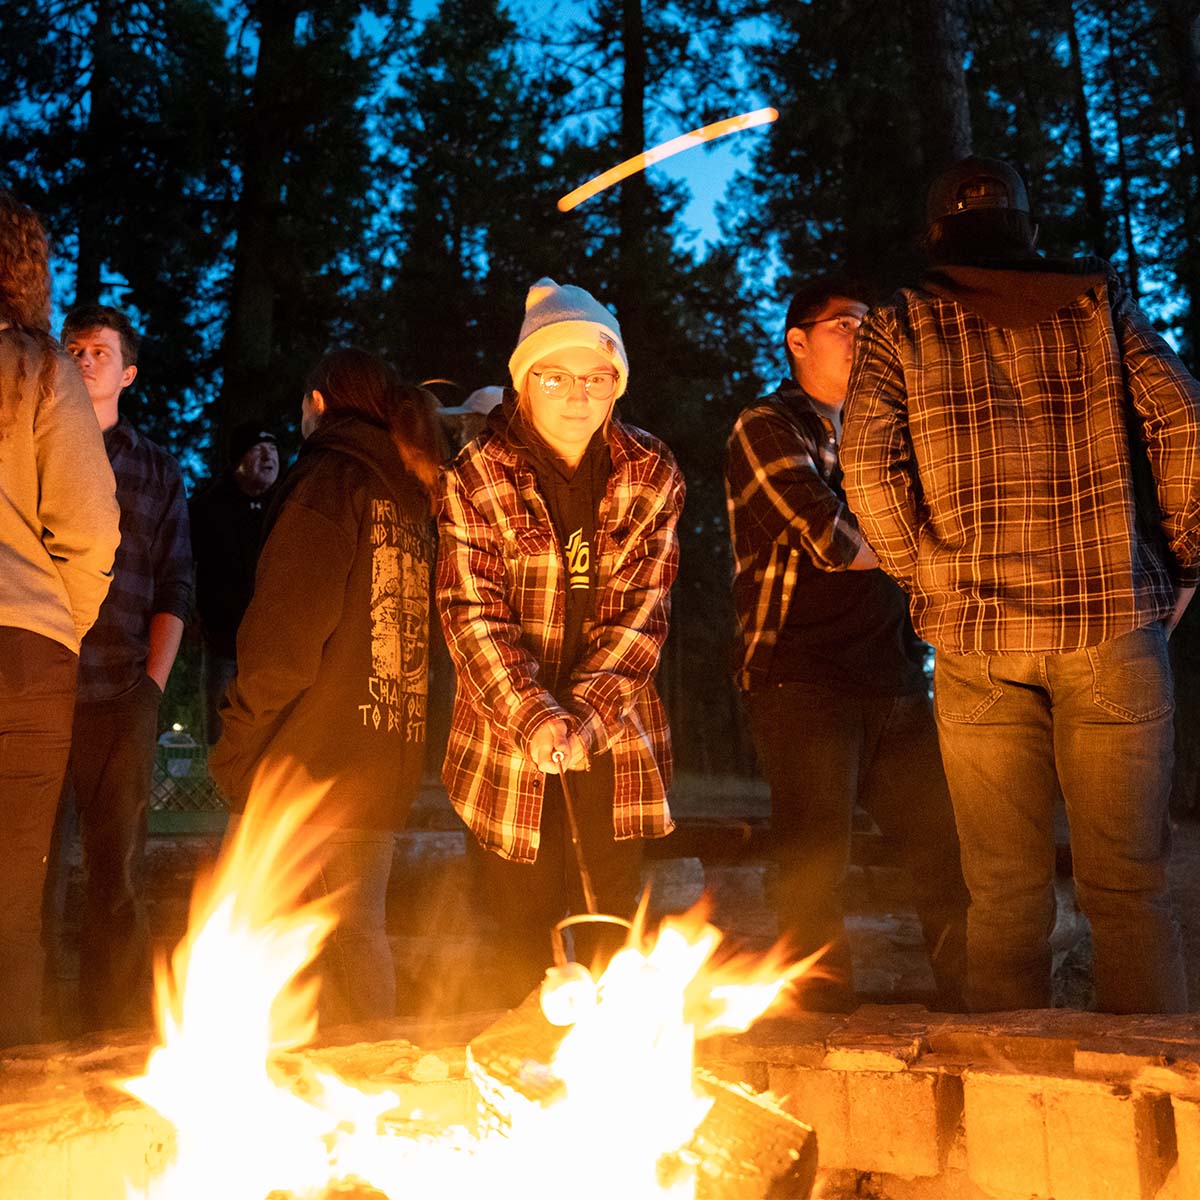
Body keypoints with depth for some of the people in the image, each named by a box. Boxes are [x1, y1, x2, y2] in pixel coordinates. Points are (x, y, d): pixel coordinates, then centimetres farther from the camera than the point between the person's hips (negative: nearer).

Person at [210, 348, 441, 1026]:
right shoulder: (414, 497, 17)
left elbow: (288, 628, -16)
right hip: (389, 763, 8)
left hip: (311, 766, -8)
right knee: (359, 933, 14)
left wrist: (240, 742, -8)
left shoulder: (330, 477, -6)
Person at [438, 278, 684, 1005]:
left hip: (615, 747, 2)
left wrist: (585, 719, -14)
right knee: (525, 951, 4)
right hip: (507, 748, -1)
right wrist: (536, 719, -20)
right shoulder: (476, 476, -3)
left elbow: (642, 611, -3)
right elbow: (474, 613, -9)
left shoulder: (652, 475, 2)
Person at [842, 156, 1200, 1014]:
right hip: (1112, 621, 0)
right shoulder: (1098, 302, 11)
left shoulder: (899, 327, 9)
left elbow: (869, 467, -5)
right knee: (1128, 881, 5)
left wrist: (927, 578, 5)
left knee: (1006, 888, 6)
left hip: (975, 632, 0)